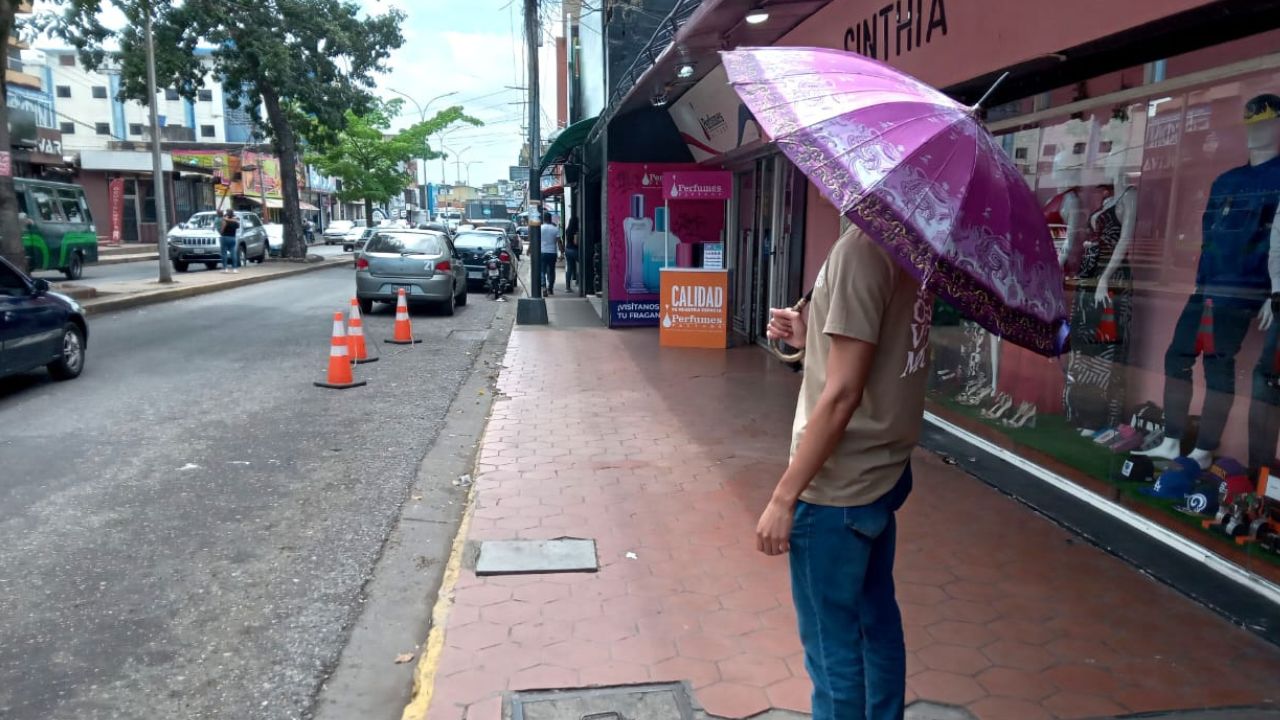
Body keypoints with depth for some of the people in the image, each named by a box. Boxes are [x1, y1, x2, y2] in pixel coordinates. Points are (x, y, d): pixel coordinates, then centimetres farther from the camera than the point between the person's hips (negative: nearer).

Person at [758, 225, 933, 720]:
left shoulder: (863, 246, -21)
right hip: (883, 471, 9)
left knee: (832, 647, 7)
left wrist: (784, 496, -18)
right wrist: (811, 338, 5)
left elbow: (842, 393, -23)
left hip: (838, 487, -9)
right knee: (876, 622, 23)